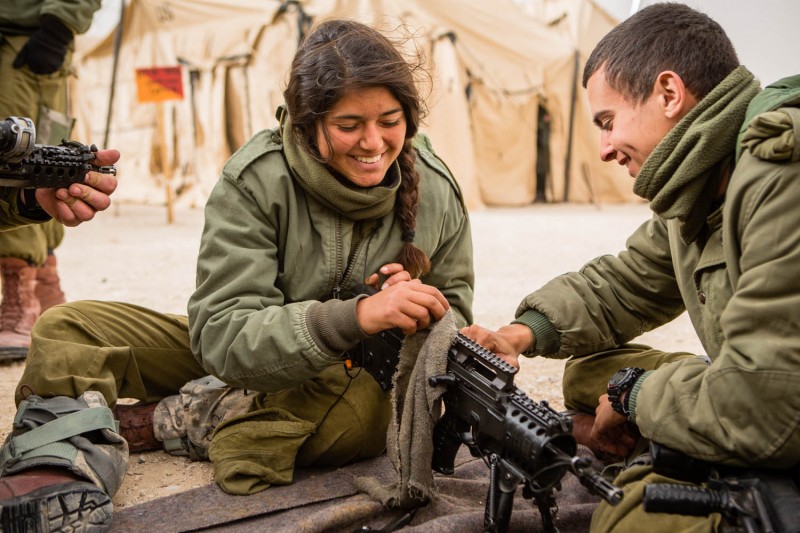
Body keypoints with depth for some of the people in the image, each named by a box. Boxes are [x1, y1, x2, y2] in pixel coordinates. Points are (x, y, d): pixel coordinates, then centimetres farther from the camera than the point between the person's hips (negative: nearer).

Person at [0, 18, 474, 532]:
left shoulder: (437, 192, -12)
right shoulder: (255, 181, -20)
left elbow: (454, 315, 0)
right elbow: (221, 335, -30)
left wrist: (416, 310, -26)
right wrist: (356, 315, -44)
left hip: (358, 376, 1)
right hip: (243, 360, 0)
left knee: (369, 410, -38)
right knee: (67, 328, -13)